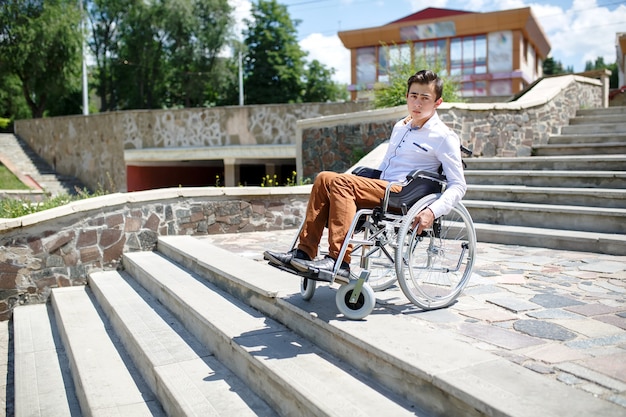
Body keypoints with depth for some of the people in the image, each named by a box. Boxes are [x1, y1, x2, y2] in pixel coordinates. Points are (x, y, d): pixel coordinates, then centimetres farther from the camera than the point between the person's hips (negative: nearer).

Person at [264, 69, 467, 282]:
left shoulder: (444, 137, 0)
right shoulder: (400, 127, 23)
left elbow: (458, 185, -5)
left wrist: (432, 211, -20)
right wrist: (365, 183, 19)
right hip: (382, 190, 8)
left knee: (341, 183, -26)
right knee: (324, 178, -13)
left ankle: (338, 262, -34)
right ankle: (304, 252, -19)